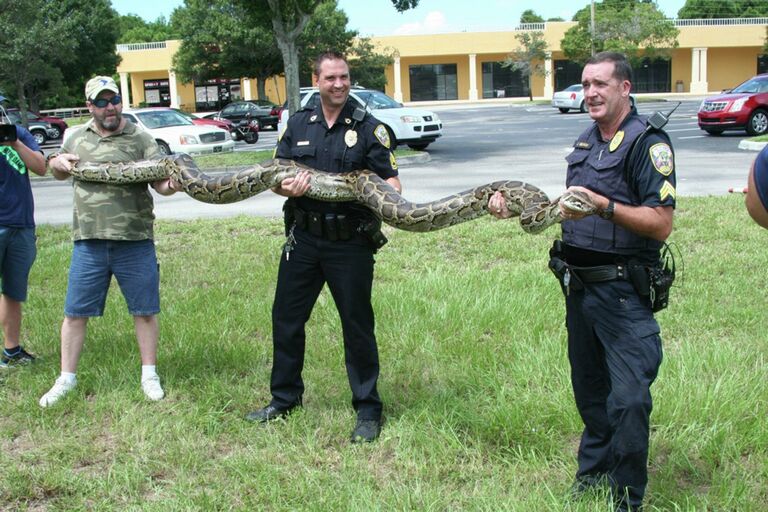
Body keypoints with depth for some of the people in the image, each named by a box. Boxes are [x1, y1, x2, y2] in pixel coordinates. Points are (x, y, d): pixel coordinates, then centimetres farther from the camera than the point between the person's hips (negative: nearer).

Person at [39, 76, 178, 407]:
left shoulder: (140, 139, -1)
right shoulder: (77, 138, 11)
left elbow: (160, 181, -9)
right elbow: (57, 170, 27)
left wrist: (170, 185, -32)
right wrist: (58, 163, 3)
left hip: (135, 242, -2)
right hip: (88, 242, 3)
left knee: (144, 311, 6)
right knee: (75, 312, 7)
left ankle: (149, 374, 21)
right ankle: (66, 378, 21)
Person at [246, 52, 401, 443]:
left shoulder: (368, 128, -1)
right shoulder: (298, 124, 9)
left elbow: (391, 180, -4)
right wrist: (286, 187, -16)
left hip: (350, 244, -4)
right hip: (303, 238, 4)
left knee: (357, 325, 3)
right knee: (286, 318, 11)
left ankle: (368, 410, 16)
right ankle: (285, 397, 30)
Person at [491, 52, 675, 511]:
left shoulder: (648, 142, -12)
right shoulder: (587, 141, 14)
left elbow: (661, 224, -20)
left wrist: (604, 206, -31)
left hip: (624, 292, -8)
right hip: (579, 285, 8)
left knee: (627, 398, -9)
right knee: (589, 388, 18)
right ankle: (594, 471, 35)